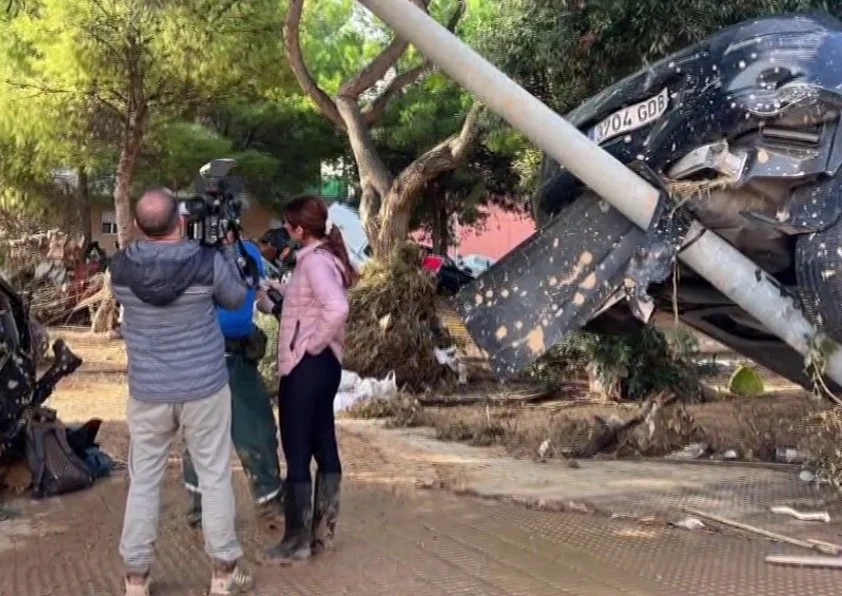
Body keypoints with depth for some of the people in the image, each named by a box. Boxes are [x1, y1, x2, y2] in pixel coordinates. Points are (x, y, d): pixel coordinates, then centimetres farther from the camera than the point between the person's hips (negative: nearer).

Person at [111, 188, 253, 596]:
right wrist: (226, 247, 10)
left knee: (143, 481, 12)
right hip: (205, 388, -1)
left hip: (147, 393, 2)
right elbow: (237, 298, 4)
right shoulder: (207, 261, -15)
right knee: (215, 477, 10)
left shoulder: (121, 267, -9)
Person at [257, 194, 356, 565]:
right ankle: (322, 530, 24)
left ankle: (297, 540, 8)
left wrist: (313, 344, -21)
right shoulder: (323, 256, 11)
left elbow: (337, 308, -33)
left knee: (297, 451, -1)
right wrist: (270, 286, 18)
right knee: (323, 446, 14)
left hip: (306, 365, -10)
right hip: (323, 364, 10)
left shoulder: (314, 261, -19)